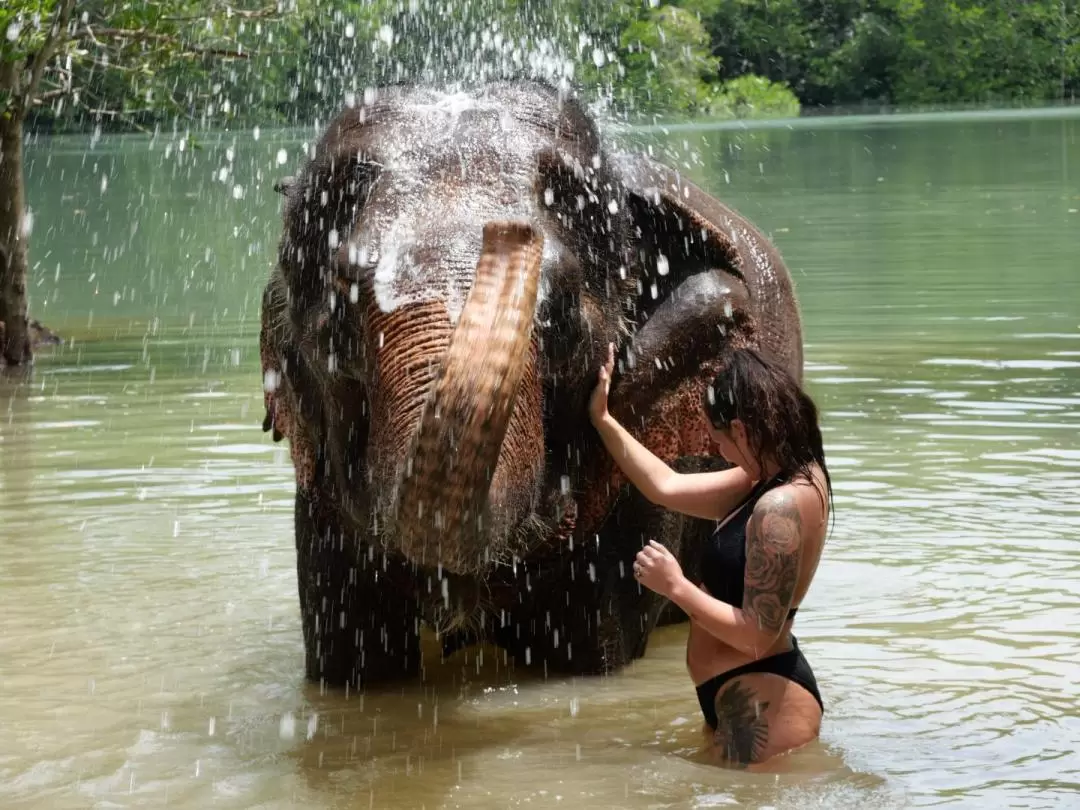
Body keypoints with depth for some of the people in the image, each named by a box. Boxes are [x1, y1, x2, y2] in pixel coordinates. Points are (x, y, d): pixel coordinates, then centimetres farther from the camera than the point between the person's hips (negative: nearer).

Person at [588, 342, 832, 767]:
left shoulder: (780, 507, -24)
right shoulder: (778, 479, 7)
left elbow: (756, 634, -24)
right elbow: (667, 487, 15)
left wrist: (676, 586, -16)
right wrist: (601, 418, 16)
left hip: (763, 705, -11)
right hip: (742, 697, 11)